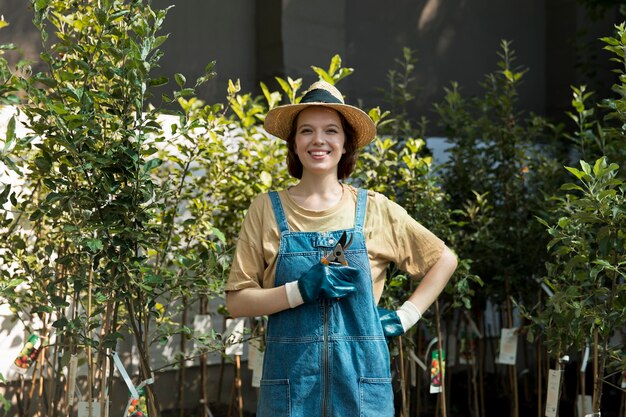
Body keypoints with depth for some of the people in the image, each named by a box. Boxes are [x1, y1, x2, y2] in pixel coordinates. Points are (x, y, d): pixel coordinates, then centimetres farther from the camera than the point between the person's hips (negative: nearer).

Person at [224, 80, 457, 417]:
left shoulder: (375, 209, 3)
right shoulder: (266, 210, 1)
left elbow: (444, 259, 14)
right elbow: (237, 302, -2)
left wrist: (406, 316, 4)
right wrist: (302, 290, -15)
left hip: (361, 379, 1)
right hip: (291, 378, 0)